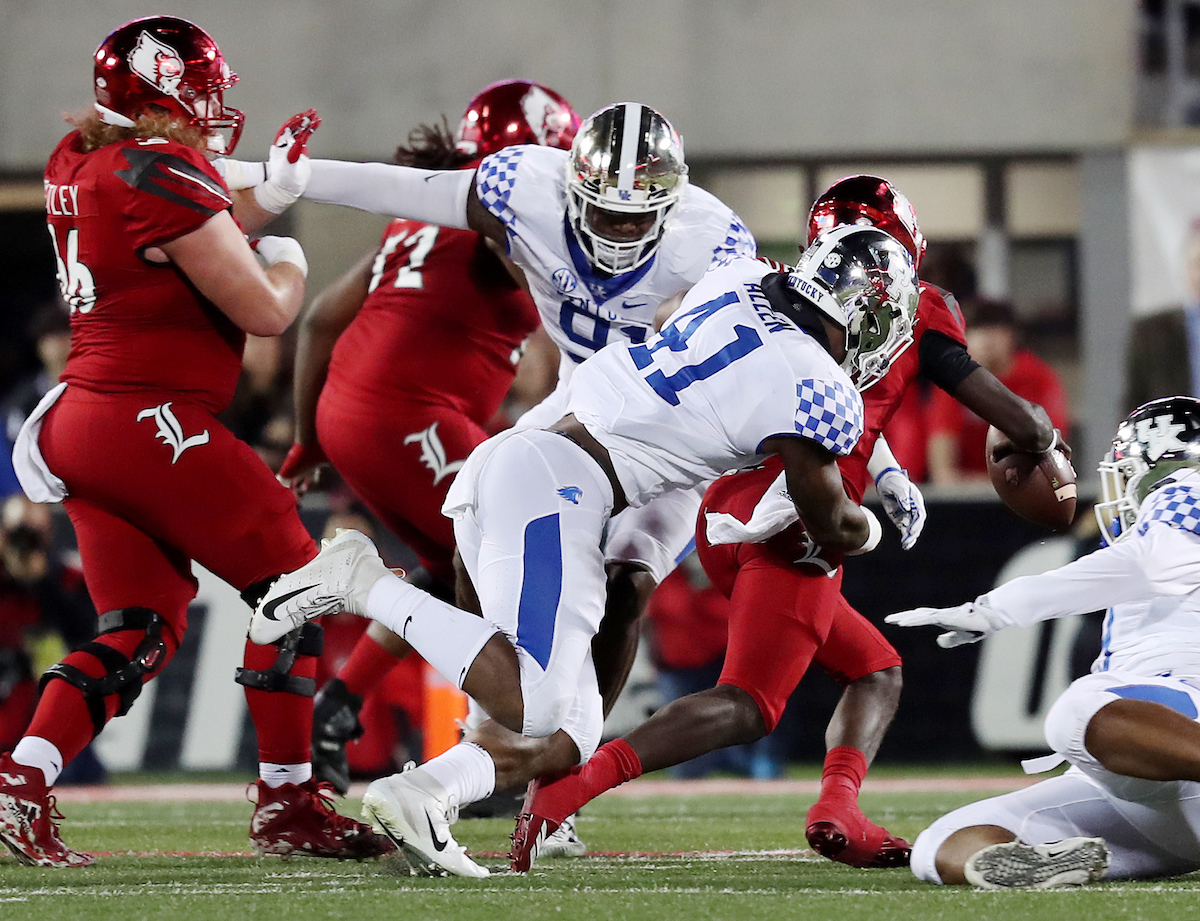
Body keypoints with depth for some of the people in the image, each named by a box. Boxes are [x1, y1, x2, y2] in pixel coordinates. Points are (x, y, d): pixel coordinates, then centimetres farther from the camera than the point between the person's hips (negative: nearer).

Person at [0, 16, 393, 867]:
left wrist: (266, 196, 25)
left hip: (81, 418, 9)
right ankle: (287, 805, 7)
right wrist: (288, 260, 10)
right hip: (152, 422, -9)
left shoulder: (78, 166, 11)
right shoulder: (167, 175, -15)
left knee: (142, 630, 12)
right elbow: (263, 312, -11)